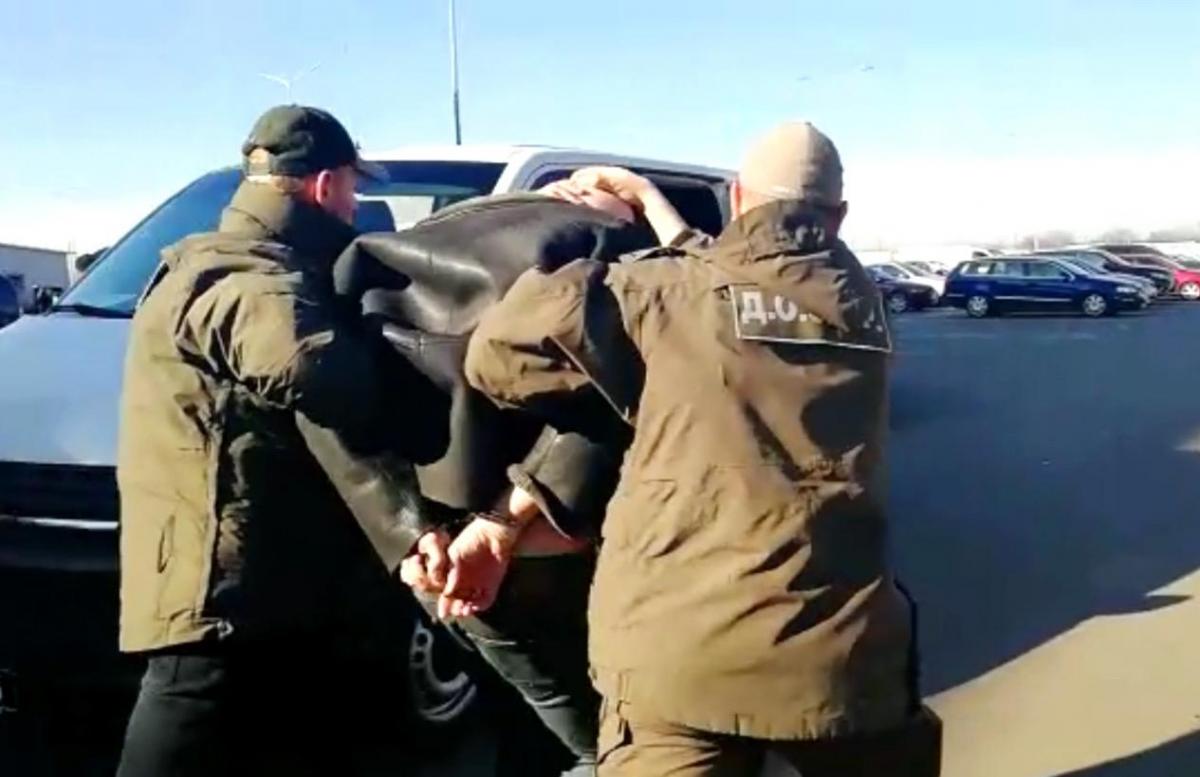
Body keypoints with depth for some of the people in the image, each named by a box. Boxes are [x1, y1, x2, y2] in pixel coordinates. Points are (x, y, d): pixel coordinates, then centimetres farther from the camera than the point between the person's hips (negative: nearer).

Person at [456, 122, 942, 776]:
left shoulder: (672, 294, -7)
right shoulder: (858, 304, 7)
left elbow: (502, 350, -6)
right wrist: (653, 201, 26)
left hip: (677, 654, -4)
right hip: (841, 652, 5)